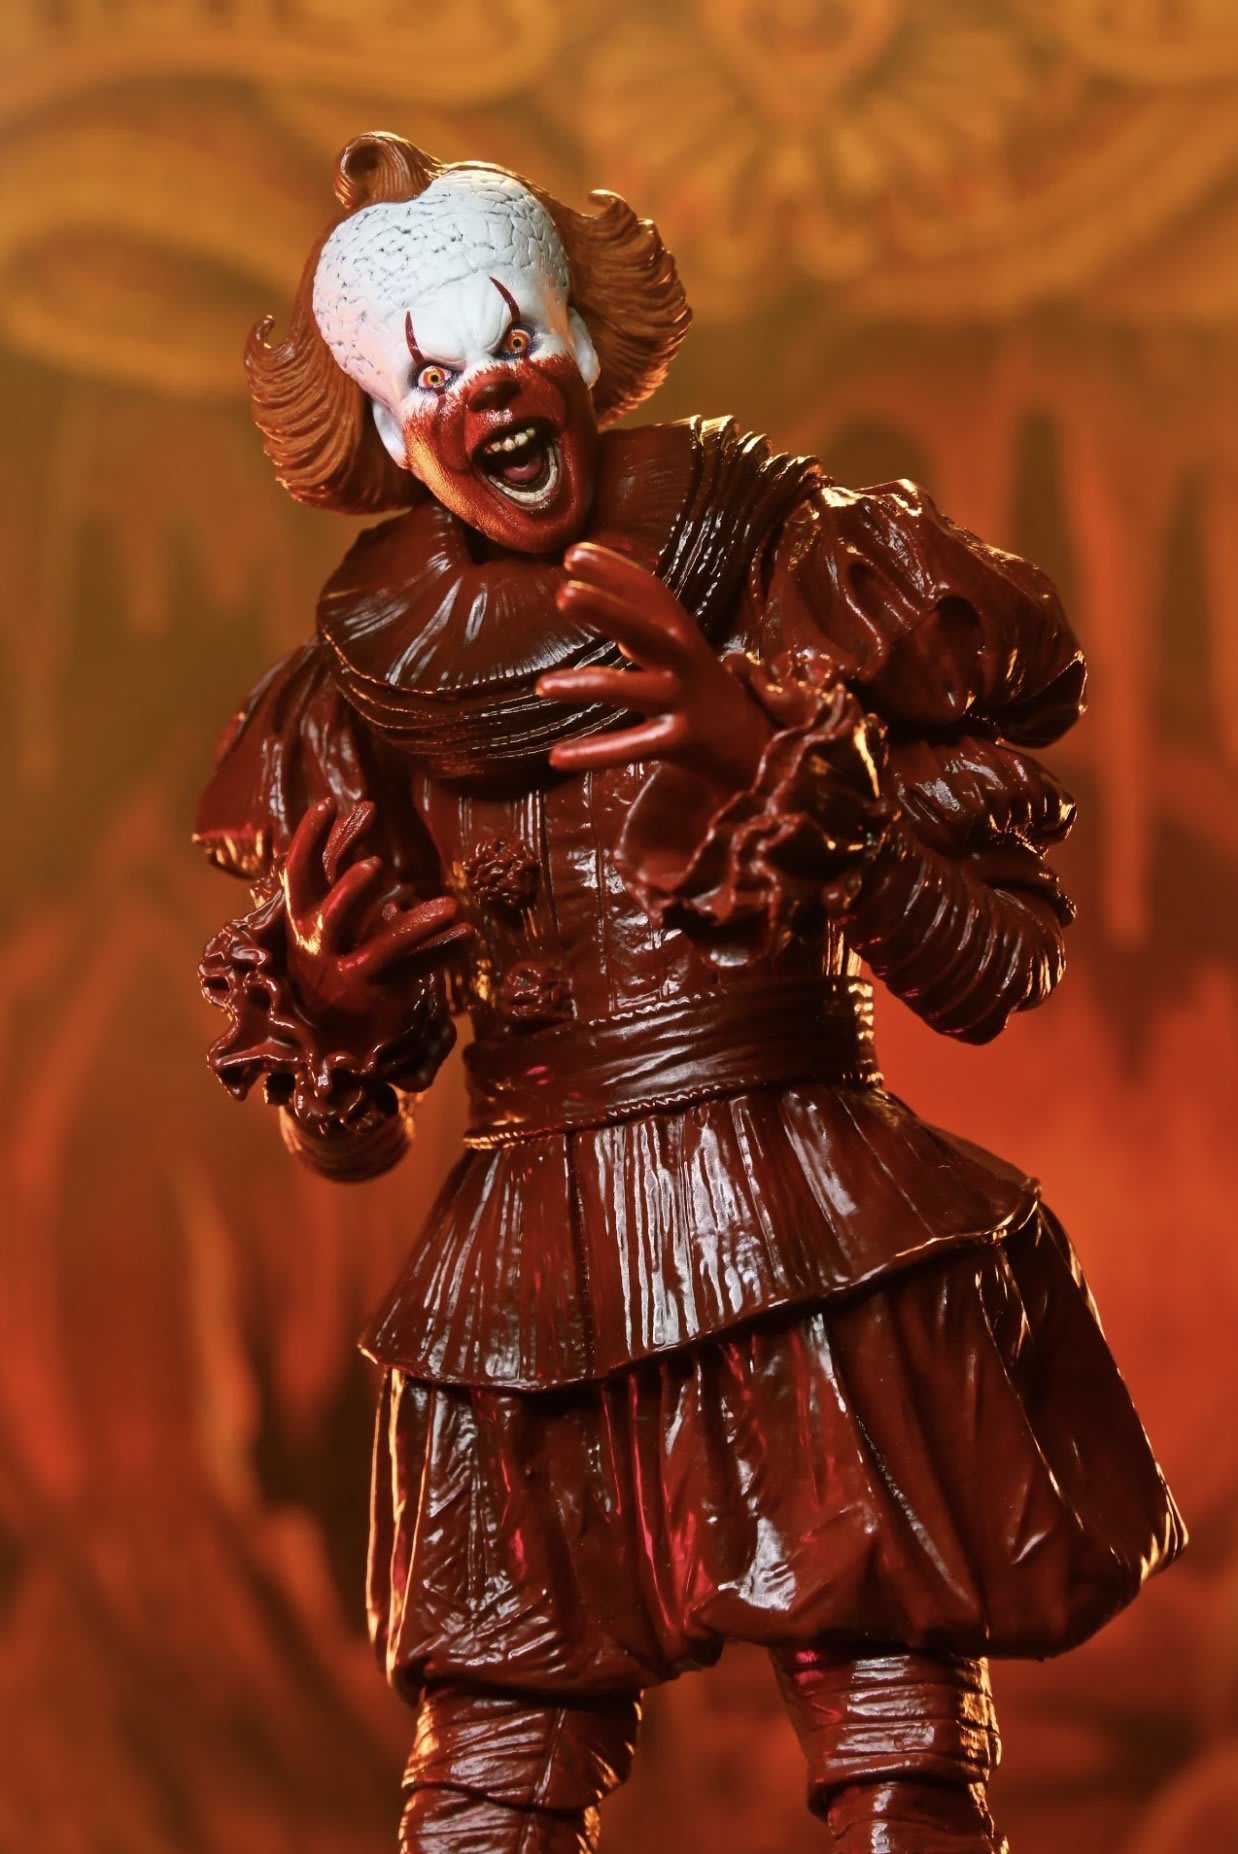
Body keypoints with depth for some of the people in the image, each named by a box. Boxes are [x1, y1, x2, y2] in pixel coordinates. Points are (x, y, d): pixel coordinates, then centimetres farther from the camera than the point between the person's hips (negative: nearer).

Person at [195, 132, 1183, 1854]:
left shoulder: (785, 565, 1)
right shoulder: (373, 682, 8)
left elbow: (1002, 960, -4)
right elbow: (346, 1126, 16)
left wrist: (767, 748, -15)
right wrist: (323, 1006, -7)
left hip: (835, 1274, -2)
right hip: (533, 1306, 2)